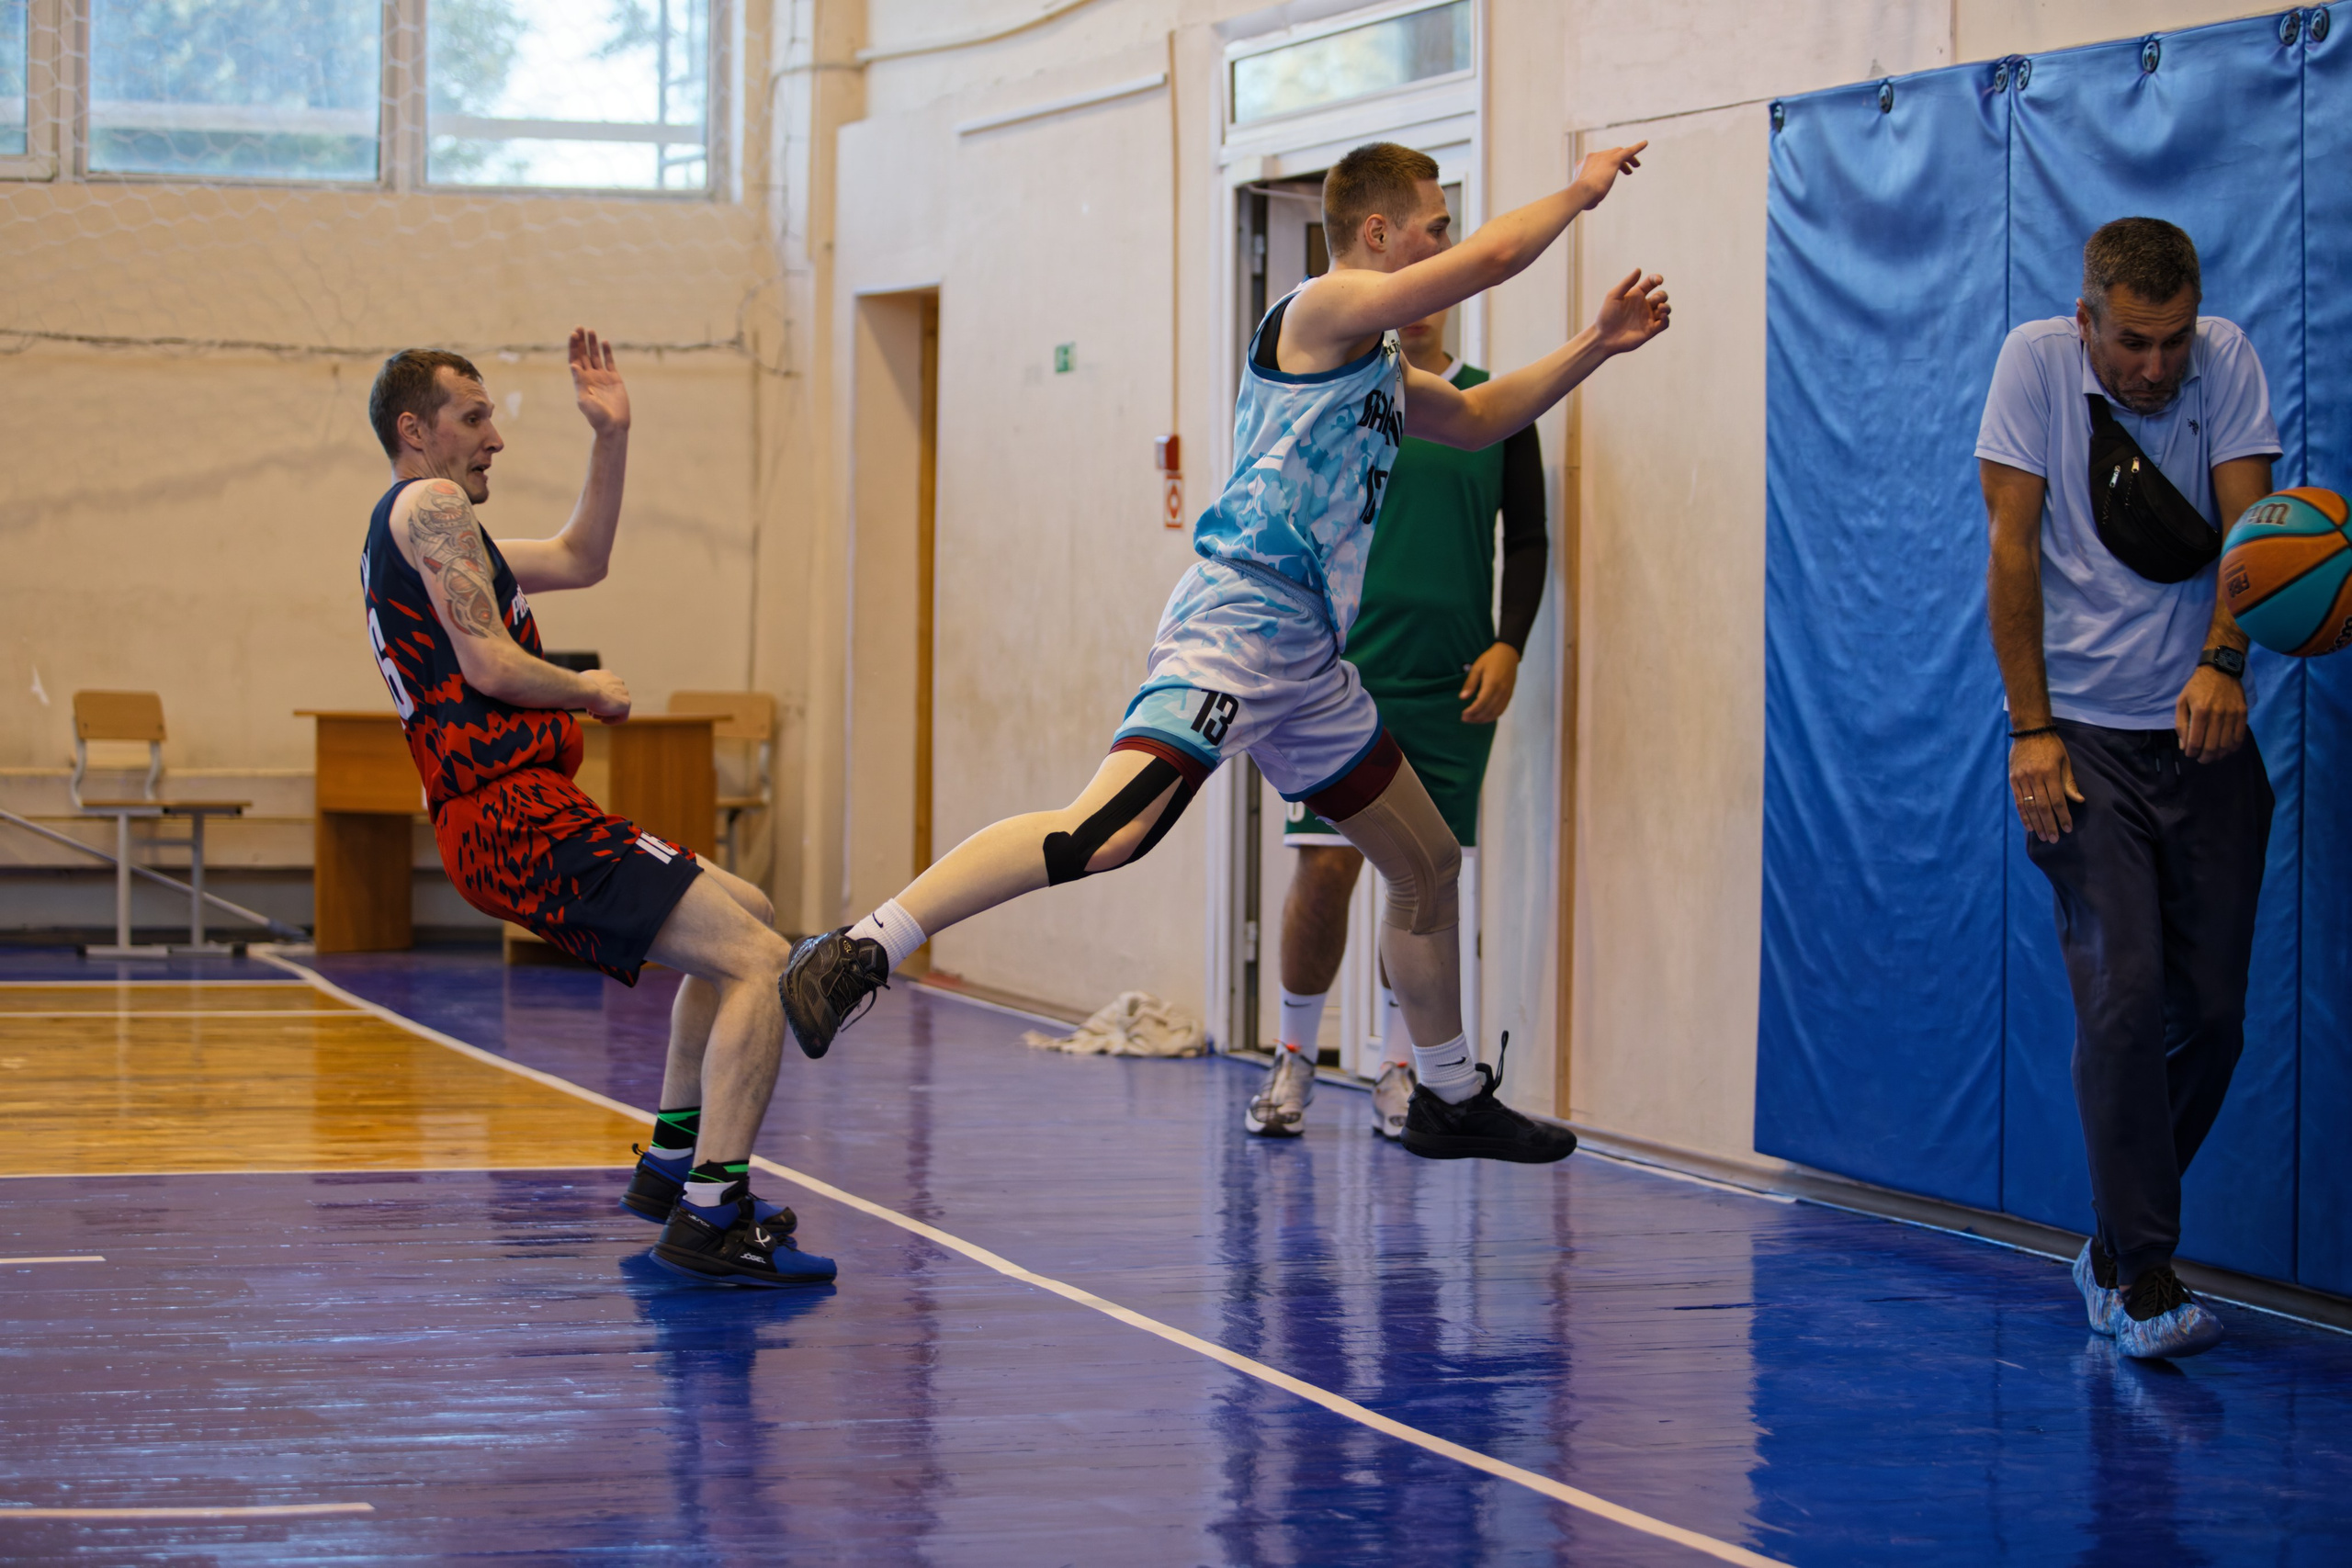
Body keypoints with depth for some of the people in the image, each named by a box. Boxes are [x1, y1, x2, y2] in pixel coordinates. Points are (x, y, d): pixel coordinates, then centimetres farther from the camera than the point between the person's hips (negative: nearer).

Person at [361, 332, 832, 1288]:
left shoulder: (424, 532, 26)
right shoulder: (429, 505, -6)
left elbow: (580, 561, 33)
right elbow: (491, 665, -16)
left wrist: (611, 437, 23)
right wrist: (595, 694, 1)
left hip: (506, 822, 11)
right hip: (519, 820, -11)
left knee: (744, 917, 26)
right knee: (756, 961, -17)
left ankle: (671, 1166, 27)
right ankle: (708, 1220, -22)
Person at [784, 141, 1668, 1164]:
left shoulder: (1375, 367, 24)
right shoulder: (1324, 309, -5)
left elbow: (1476, 420, 39)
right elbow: (1494, 255, -12)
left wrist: (1597, 345, 30)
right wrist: (1580, 192, 5)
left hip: (1306, 657, 11)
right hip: (1237, 622, -11)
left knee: (1428, 861, 17)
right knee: (1113, 828, -28)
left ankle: (1450, 1098, 32)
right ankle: (858, 956, -29)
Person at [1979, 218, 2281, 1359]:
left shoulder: (2227, 364, -1)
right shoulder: (2036, 363, -5)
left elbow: (2250, 524, -10)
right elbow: (2013, 547, -6)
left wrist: (2221, 663, -28)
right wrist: (2030, 729, -10)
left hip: (2206, 730, 3)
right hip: (2085, 735, -2)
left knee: (2213, 1012, 2)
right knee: (2124, 995, -14)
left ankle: (2116, 1237, 22)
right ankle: (2141, 1276, -10)